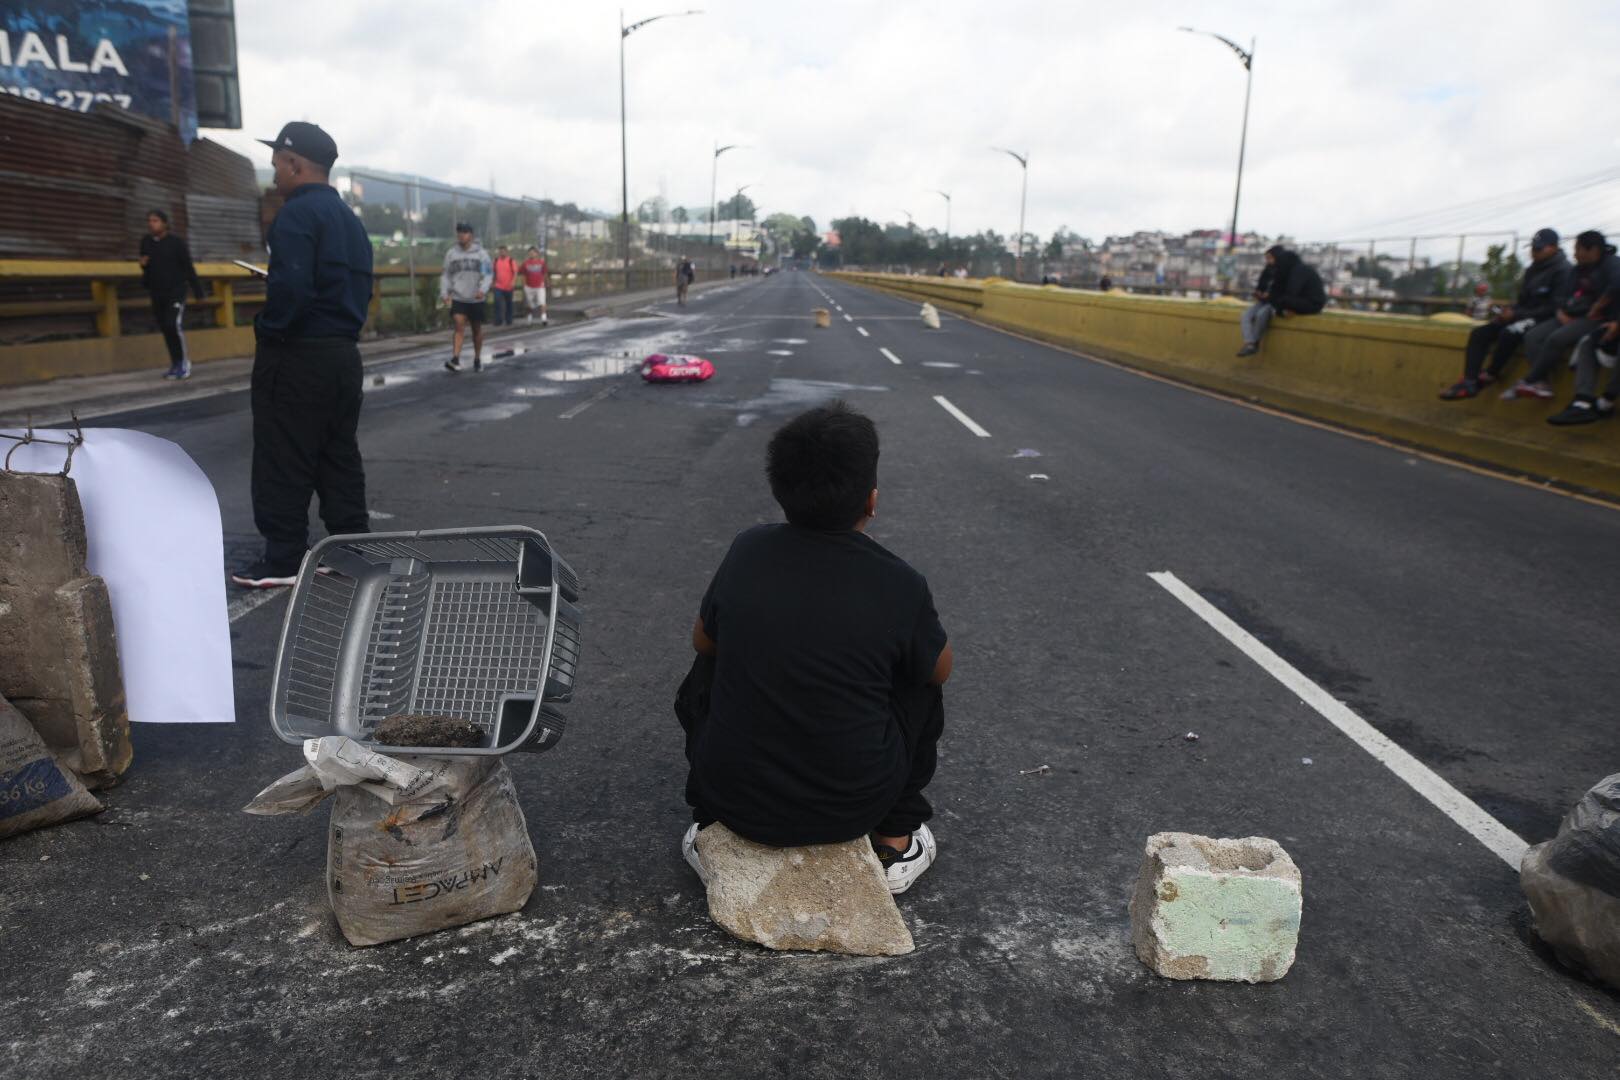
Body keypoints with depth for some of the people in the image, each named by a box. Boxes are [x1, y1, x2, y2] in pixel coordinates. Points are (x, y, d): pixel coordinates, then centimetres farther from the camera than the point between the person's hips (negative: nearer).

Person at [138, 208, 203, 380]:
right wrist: (143, 264, -6)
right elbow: (146, 268, 19)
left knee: (174, 324, -18)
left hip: (176, 290, -5)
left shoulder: (176, 241, -8)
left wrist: (197, 290, -8)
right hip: (156, 292, 5)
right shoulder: (146, 241, 6)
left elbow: (188, 266, -6)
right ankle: (175, 364, 15)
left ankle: (184, 362, -4)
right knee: (165, 328, 6)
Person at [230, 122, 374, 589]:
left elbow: (290, 287, -25)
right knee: (340, 458, 14)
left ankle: (283, 561, 6)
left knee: (284, 464, 0)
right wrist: (343, 327, 14)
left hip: (296, 357, -9)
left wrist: (266, 329, -12)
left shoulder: (297, 214, -13)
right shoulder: (350, 218, 16)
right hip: (344, 352, 9)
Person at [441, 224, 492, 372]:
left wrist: (483, 289, -21)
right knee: (459, 326, -17)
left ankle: (477, 359, 26)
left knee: (477, 329, 10)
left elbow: (488, 274, -5)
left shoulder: (481, 253, -1)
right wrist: (444, 292, -3)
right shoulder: (451, 254, 4)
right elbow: (445, 275, 10)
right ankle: (455, 359, -23)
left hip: (476, 299, 0)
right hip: (458, 298, 0)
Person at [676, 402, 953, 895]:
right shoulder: (900, 585, -14)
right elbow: (940, 670, 7)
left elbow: (703, 640, 11)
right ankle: (895, 841, 23)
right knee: (920, 682, 21)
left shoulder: (747, 550, -8)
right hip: (852, 809, -1)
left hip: (734, 801, 2)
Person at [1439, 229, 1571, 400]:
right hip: (1523, 318, 9)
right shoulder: (1532, 270, 18)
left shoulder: (1562, 270, -9)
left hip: (1544, 321, -9)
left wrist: (1516, 314, -19)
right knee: (1479, 333, -8)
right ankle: (1469, 382, -20)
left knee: (1510, 332, -35)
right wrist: (1508, 311, -1)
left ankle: (1490, 375, -15)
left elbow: (1555, 308, -17)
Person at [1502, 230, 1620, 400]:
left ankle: (1529, 382, -21)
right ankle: (1543, 384, -26)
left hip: (1596, 319, -9)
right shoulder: (1579, 270, 20)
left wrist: (1595, 310, -20)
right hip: (1572, 316, 9)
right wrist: (1562, 312, -5)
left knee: (1557, 338, -30)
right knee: (1533, 336, -11)